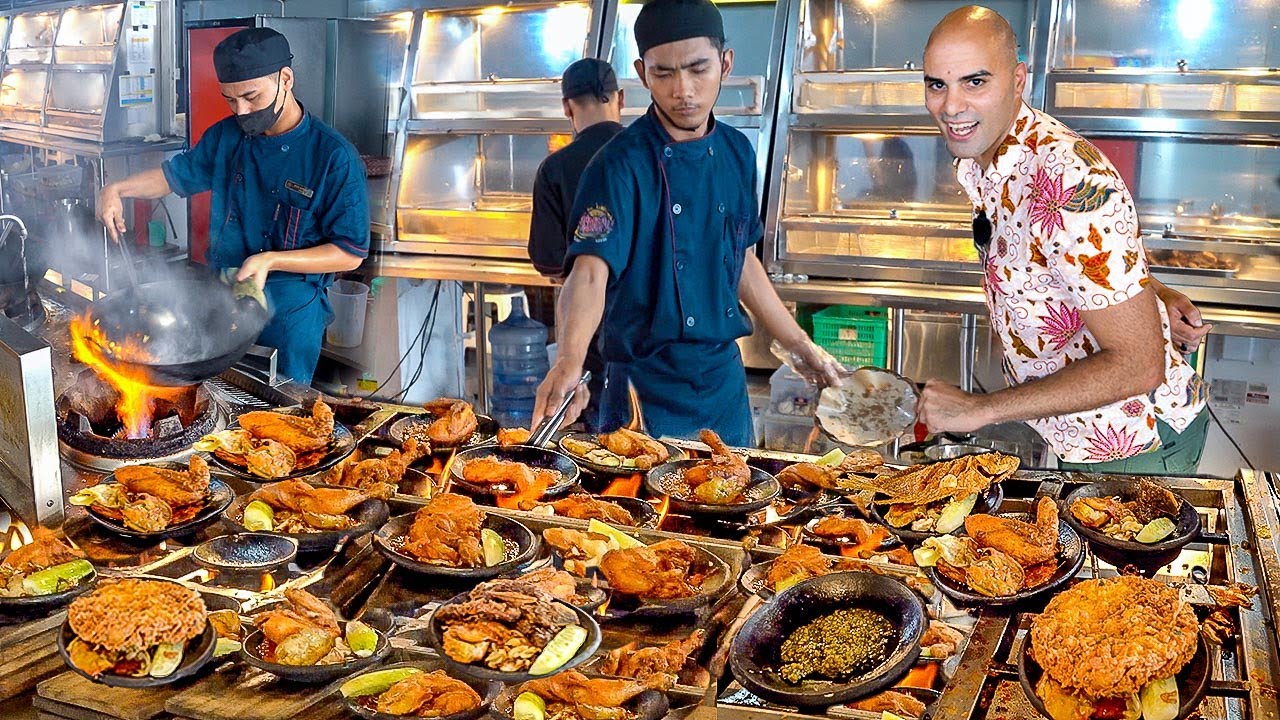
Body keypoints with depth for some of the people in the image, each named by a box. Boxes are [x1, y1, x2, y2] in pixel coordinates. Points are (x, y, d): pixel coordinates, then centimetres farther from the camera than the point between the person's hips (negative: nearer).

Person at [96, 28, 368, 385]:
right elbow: (176, 174, 18)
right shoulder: (227, 136, 2)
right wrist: (117, 189, 0)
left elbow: (350, 254, -15)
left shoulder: (335, 157, -17)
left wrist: (270, 261, -24)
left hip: (289, 317, -5)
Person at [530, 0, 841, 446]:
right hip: (646, 392, -6)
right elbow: (590, 271, -28)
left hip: (725, 379, 6)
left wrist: (800, 346, 19)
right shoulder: (622, 164, -15)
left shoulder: (737, 153, 4)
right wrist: (570, 361, -46)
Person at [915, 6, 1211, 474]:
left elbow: (1138, 365, -29)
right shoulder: (974, 161, -3)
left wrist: (979, 409, -26)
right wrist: (1153, 294, -3)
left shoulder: (1069, 185, -31)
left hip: (1134, 450, -8)